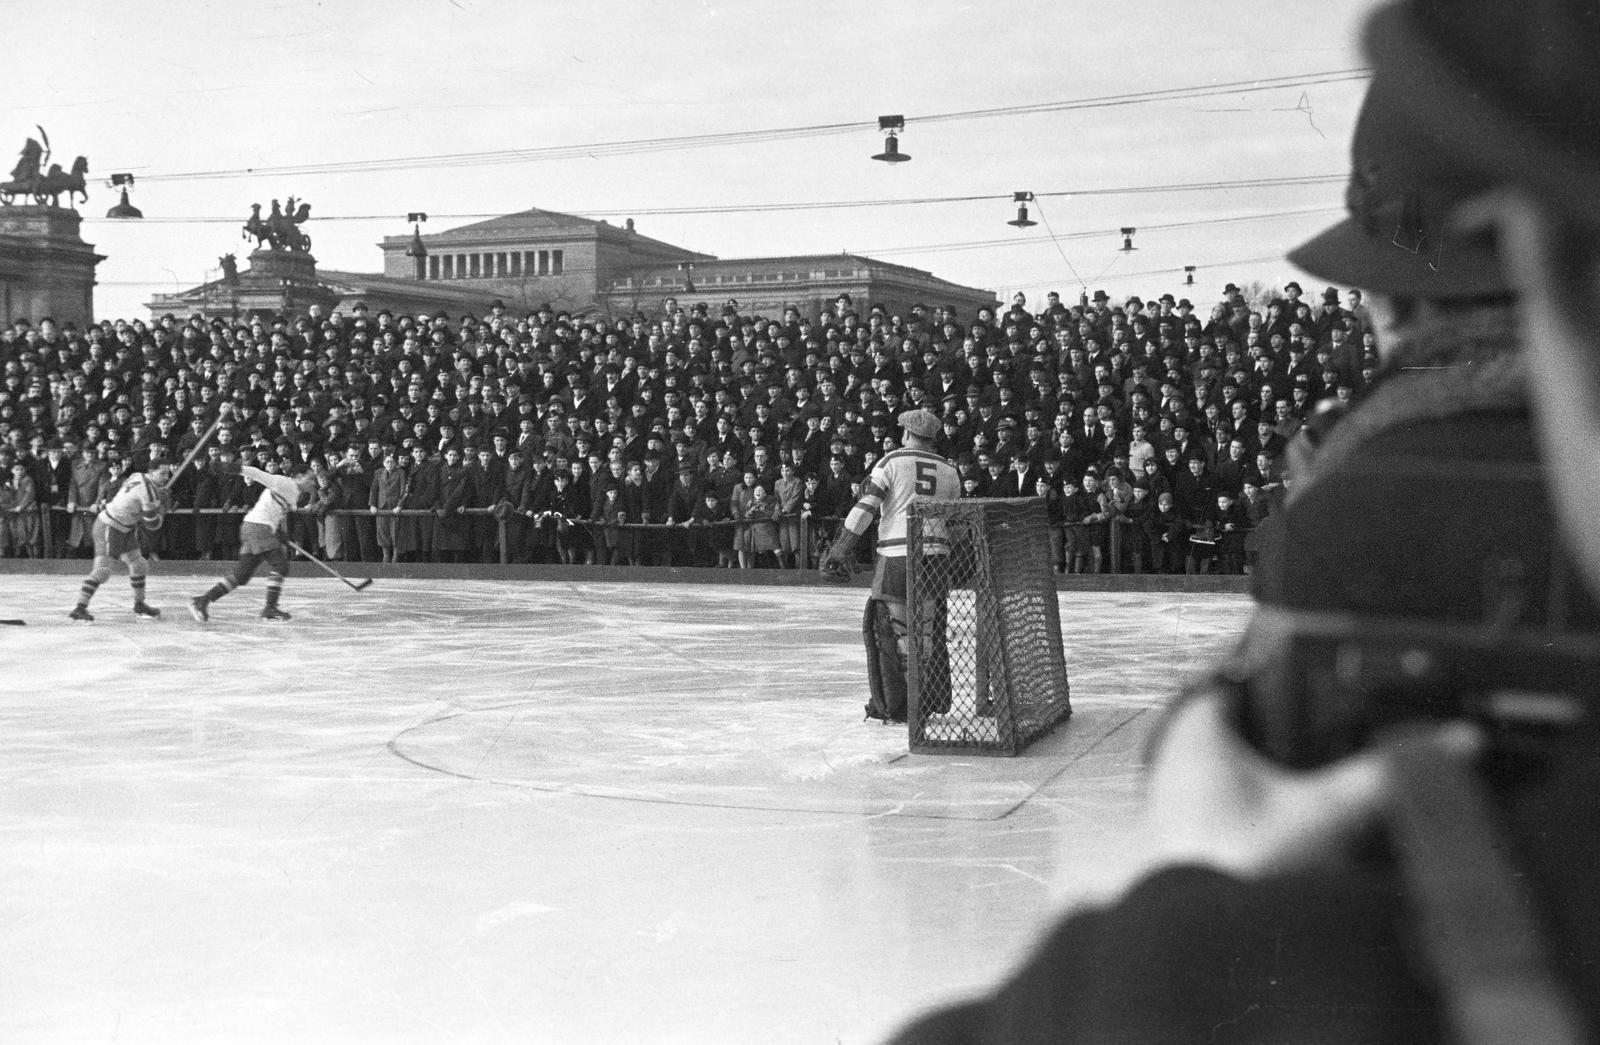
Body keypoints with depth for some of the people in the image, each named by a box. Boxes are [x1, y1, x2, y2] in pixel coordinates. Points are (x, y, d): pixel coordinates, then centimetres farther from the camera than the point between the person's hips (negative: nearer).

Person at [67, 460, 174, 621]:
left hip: (125, 529, 10)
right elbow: (153, 523, -21)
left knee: (139, 565, 15)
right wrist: (162, 509, -2)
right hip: (108, 528, -10)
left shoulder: (138, 477, 1)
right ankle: (79, 609, -14)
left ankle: (139, 605, 29)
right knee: (102, 570, -16)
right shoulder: (147, 490, -25)